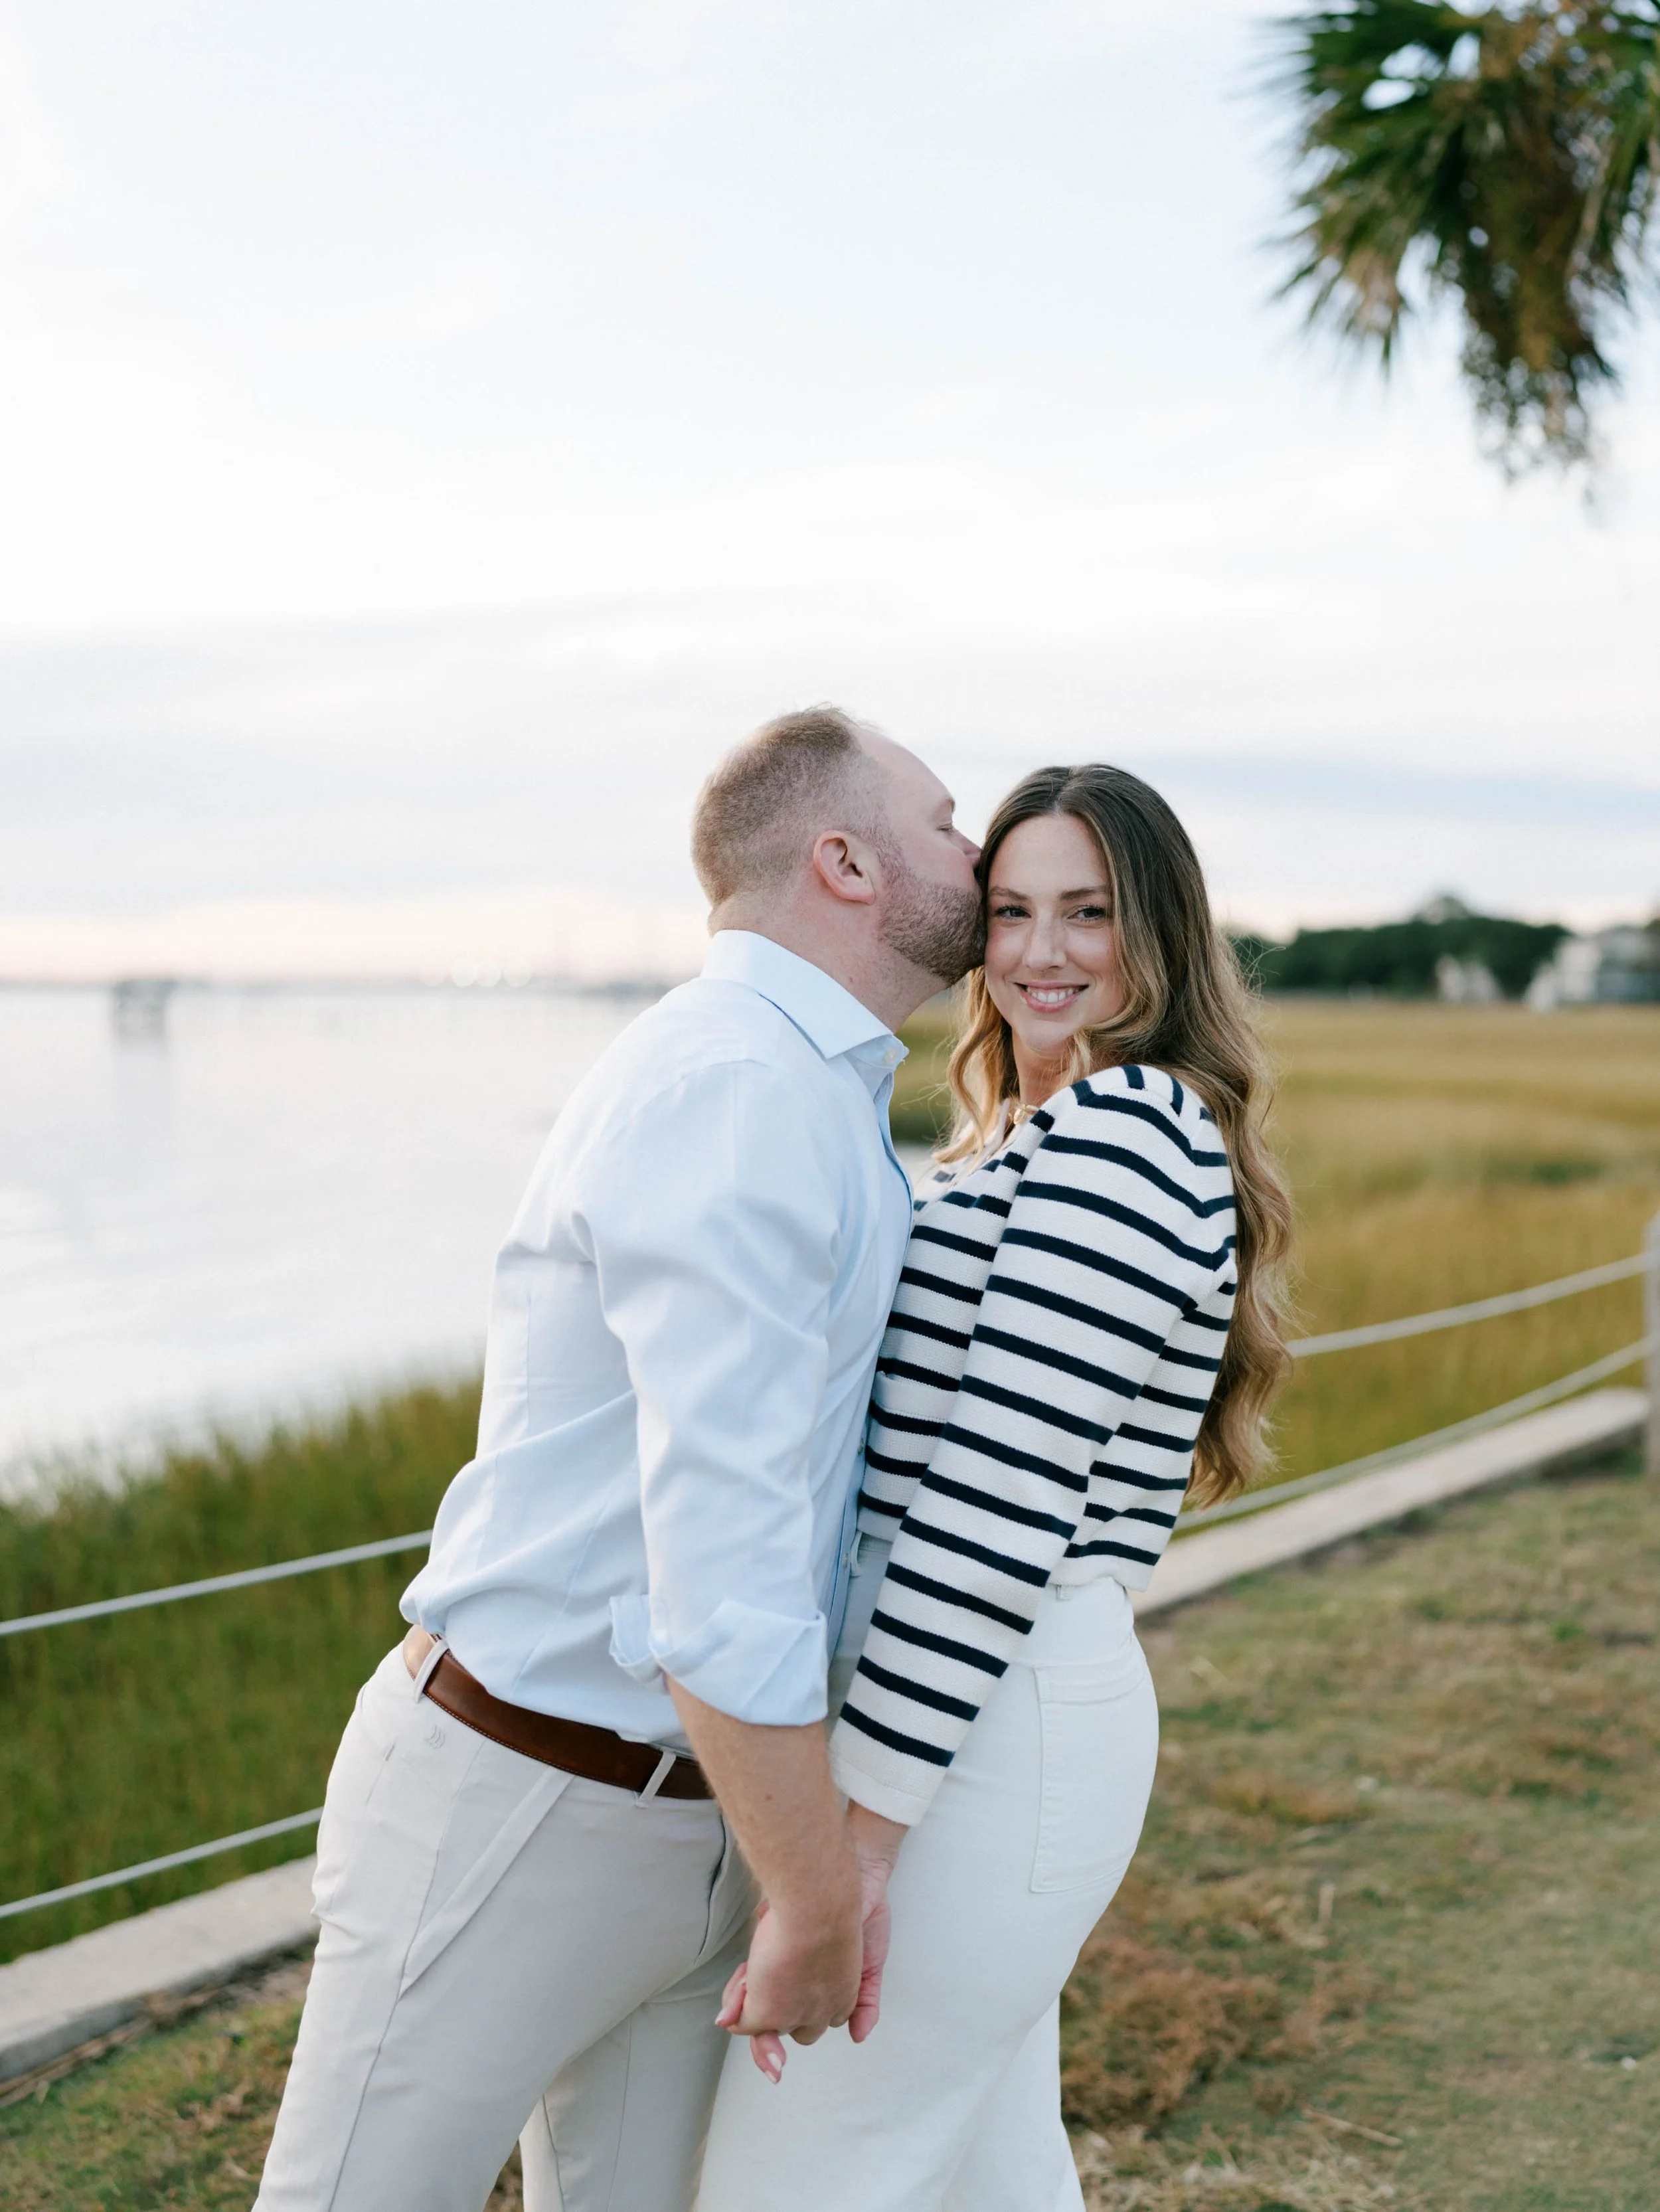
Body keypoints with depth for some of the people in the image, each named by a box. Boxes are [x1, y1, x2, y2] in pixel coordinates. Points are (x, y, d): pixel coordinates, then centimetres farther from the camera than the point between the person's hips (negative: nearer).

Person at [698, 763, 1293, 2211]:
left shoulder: (1124, 1130, -14)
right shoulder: (1029, 1142, 18)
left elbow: (1000, 1499, -21)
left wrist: (852, 1835, -22)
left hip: (983, 1733, -10)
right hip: (1017, 1712, 10)